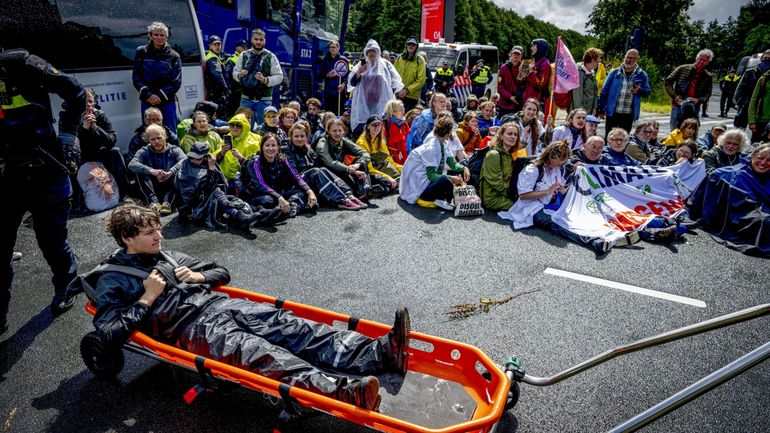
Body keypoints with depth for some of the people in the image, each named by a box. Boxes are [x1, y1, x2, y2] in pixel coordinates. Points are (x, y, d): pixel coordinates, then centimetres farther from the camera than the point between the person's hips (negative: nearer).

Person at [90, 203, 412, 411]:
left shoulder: (167, 256, 24)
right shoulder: (112, 280, 7)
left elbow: (222, 273, 28)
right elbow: (110, 333, -7)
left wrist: (199, 277, 7)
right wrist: (146, 299, -7)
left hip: (222, 304, 7)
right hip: (193, 329, -6)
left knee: (293, 327, -17)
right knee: (265, 356, -34)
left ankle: (380, 353, -31)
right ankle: (344, 392, -57)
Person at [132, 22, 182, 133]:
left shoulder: (173, 56, 4)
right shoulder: (141, 52, 6)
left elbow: (176, 82, -1)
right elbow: (136, 78, 4)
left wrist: (160, 96, -10)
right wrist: (148, 95, -10)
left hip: (167, 101, -1)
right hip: (147, 101, 1)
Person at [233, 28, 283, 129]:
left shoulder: (271, 57, 0)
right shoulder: (244, 55, 8)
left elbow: (279, 77, -2)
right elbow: (235, 72, 15)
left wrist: (265, 80, -18)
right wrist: (239, 75, -9)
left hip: (264, 100, -2)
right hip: (246, 99, 2)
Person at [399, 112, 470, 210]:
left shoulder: (443, 144, 4)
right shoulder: (430, 148, -22)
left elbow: (453, 164, 8)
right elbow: (431, 175, -23)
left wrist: (464, 168, -11)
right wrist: (451, 178, -30)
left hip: (430, 182, 10)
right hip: (418, 188, -10)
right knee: (446, 181, -34)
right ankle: (442, 200, -8)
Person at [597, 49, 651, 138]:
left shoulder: (642, 75, 6)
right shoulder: (614, 73, 1)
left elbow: (647, 92, 10)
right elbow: (604, 91, 1)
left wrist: (639, 90, -13)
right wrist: (601, 109, -3)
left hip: (629, 114, 2)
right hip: (613, 112, -2)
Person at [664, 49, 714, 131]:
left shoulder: (708, 77, 4)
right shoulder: (683, 69, 0)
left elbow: (707, 93, 10)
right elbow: (667, 81, 2)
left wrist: (698, 100, -11)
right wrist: (675, 96, -8)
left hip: (693, 109, 1)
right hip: (677, 106, -1)